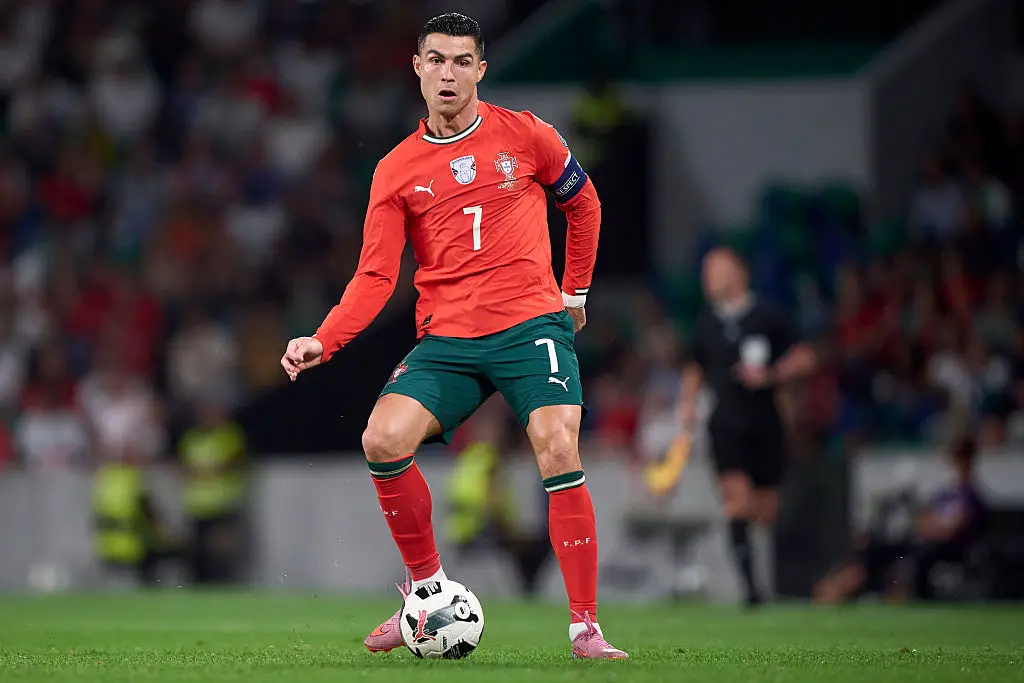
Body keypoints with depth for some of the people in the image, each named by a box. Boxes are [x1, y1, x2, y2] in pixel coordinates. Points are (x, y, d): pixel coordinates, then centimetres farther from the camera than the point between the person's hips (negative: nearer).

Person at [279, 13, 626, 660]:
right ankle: (428, 587, 1)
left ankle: (585, 627, -14)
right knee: (383, 440, -20)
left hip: (531, 325, -2)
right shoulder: (397, 170, 7)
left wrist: (575, 291, 20)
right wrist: (323, 342, -12)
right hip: (447, 339, 2)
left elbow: (583, 203, 20)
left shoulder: (524, 135, 4)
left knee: (558, 452, -22)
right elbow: (376, 276, 2)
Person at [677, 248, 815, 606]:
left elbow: (804, 358, -2)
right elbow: (696, 368, 25)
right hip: (726, 424, 2)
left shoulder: (767, 317, -3)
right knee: (737, 499, -16)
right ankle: (748, 583, -17)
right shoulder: (707, 322, 10)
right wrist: (688, 399, 10)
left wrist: (770, 375, -15)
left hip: (764, 423, -2)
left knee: (766, 510, 3)